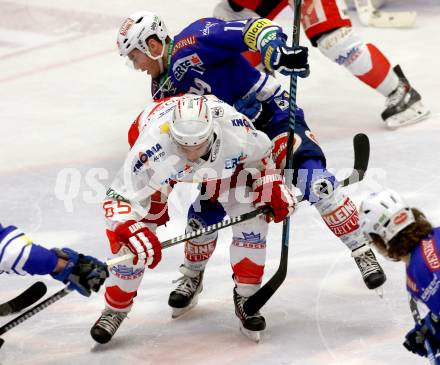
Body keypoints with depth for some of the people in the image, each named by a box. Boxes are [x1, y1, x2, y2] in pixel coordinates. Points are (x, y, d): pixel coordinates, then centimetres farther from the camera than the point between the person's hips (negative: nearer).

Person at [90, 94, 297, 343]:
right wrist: (132, 231, -54)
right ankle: (116, 309, 11)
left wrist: (273, 186, -15)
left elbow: (260, 151, -13)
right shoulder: (151, 148, -46)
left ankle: (246, 297, 5)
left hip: (222, 160, 2)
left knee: (252, 215, -14)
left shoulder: (234, 126, -39)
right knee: (129, 238, -12)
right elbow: (122, 198, -39)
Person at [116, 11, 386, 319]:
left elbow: (251, 29, -29)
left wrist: (276, 50, -47)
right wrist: (157, 202, 10)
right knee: (204, 211, 1)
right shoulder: (163, 90, 6)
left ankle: (362, 252, -16)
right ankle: (192, 278, 25)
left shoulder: (193, 44, -20)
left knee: (313, 182, -27)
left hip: (273, 117, -7)